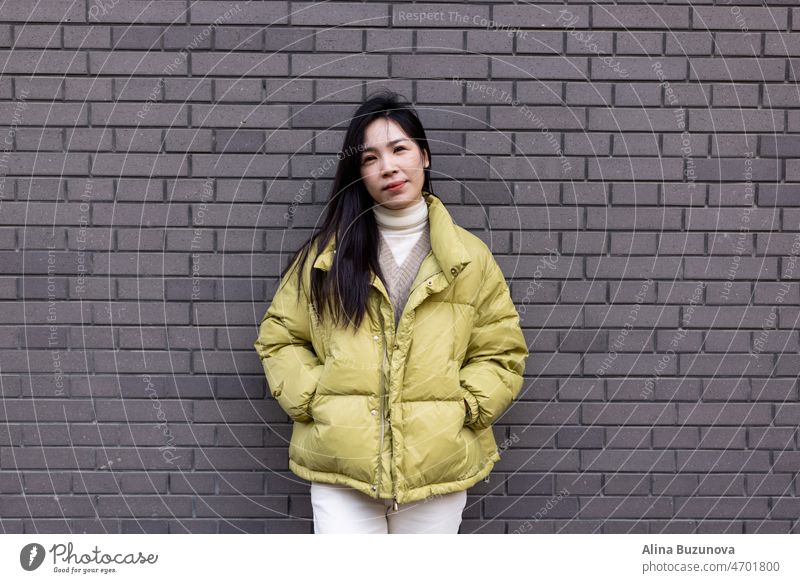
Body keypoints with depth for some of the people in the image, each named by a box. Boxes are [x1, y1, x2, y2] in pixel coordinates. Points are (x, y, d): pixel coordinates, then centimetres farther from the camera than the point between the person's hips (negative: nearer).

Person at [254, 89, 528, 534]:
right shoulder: (326, 254, 4)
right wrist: (313, 399, -4)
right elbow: (278, 337, 10)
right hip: (341, 465, 0)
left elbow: (502, 354, 8)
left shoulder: (470, 258, 5)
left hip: (437, 466, 1)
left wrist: (460, 407, -7)